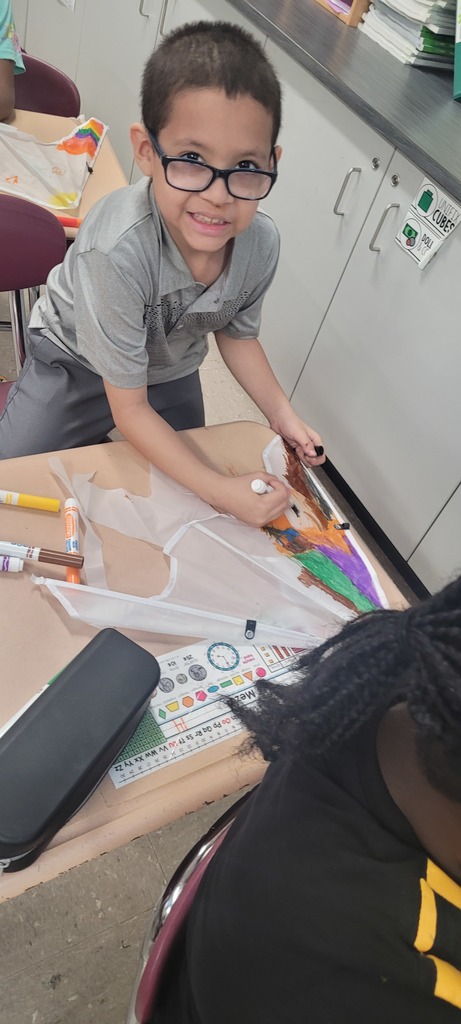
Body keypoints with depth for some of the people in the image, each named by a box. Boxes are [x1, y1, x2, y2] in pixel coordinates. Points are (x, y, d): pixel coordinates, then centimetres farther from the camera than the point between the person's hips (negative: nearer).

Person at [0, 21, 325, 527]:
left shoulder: (262, 243, -25)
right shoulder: (117, 249, -41)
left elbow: (236, 331, -1)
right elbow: (129, 410, -32)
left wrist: (280, 412, -12)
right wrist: (220, 491, -35)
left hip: (171, 372, 5)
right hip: (76, 366, -4)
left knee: (182, 490, 20)